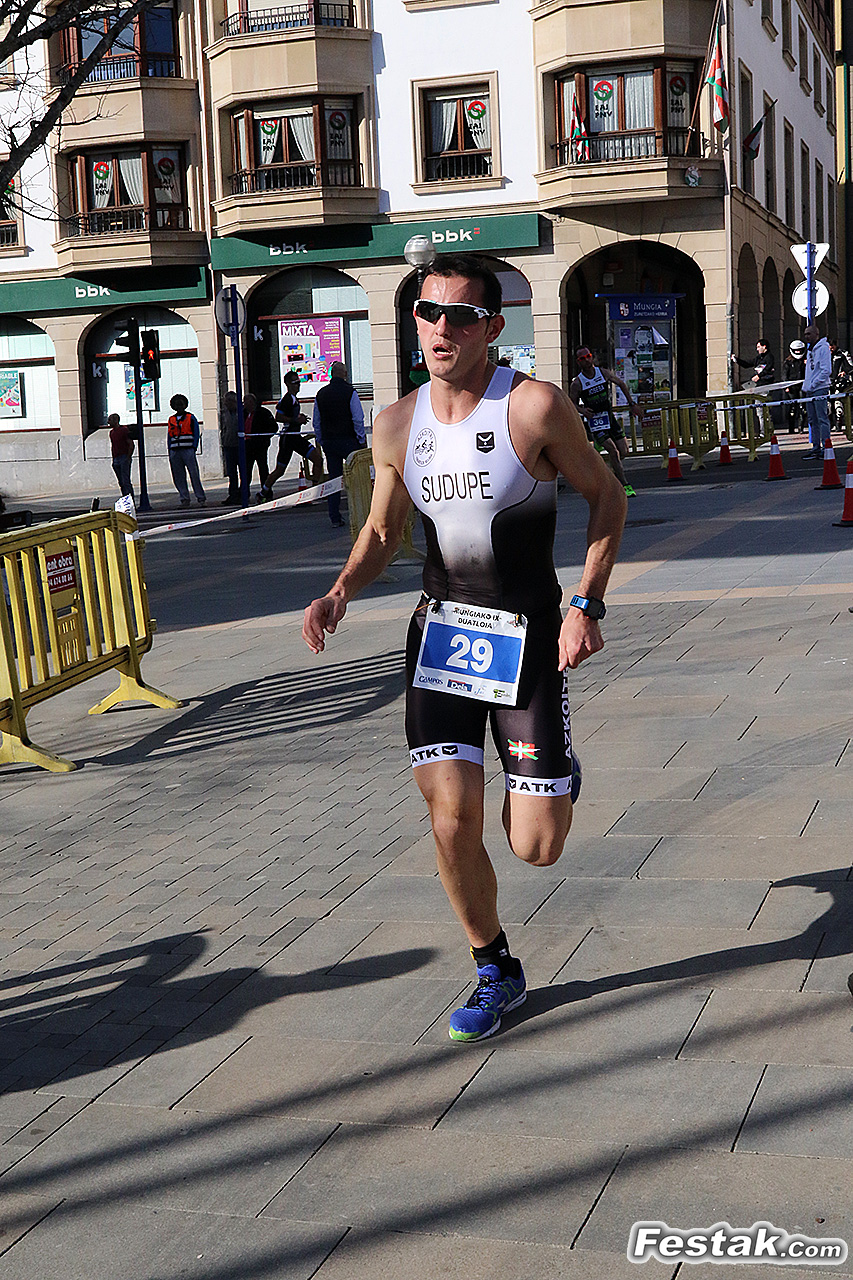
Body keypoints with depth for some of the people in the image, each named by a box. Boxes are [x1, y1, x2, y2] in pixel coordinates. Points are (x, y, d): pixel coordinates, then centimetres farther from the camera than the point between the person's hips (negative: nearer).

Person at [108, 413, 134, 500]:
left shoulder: (124, 430, -6)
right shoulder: (111, 432, 16)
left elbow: (131, 445, -9)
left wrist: (128, 457, -13)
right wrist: (113, 459, 16)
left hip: (124, 458, -7)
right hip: (116, 459, 7)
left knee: (126, 481, -12)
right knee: (121, 482, 6)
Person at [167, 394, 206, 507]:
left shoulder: (191, 418, 6)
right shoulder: (171, 420, 17)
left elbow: (196, 434, 4)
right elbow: (169, 436, 20)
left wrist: (193, 448, -7)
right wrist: (170, 452, 11)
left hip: (188, 450, -4)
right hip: (174, 452, 4)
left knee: (194, 474, -9)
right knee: (178, 477, 2)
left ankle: (201, 497, -4)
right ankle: (184, 498, 7)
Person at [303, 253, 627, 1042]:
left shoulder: (535, 407, -14)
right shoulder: (396, 427, 0)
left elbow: (607, 495, -3)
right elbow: (382, 531, 13)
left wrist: (588, 604, -14)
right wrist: (341, 593, -7)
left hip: (529, 638, -3)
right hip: (440, 632, 4)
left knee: (536, 849, -2)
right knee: (452, 825, -3)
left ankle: (556, 778, 35)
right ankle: (497, 973, 21)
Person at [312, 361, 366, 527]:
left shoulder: (321, 394, 7)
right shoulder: (350, 392, -7)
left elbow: (316, 422, 12)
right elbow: (358, 419, -10)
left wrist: (321, 442, 19)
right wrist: (361, 440, -2)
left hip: (328, 441, 4)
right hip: (348, 440, -4)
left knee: (333, 479, 6)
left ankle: (335, 518, 4)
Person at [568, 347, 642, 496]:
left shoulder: (604, 373, -3)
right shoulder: (577, 383, -11)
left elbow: (621, 383, 13)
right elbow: (572, 403, 0)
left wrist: (631, 404, 10)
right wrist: (582, 410, -22)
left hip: (609, 417, 4)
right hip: (594, 421, -4)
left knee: (623, 451, -1)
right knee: (613, 451, -19)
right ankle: (625, 485, -15)